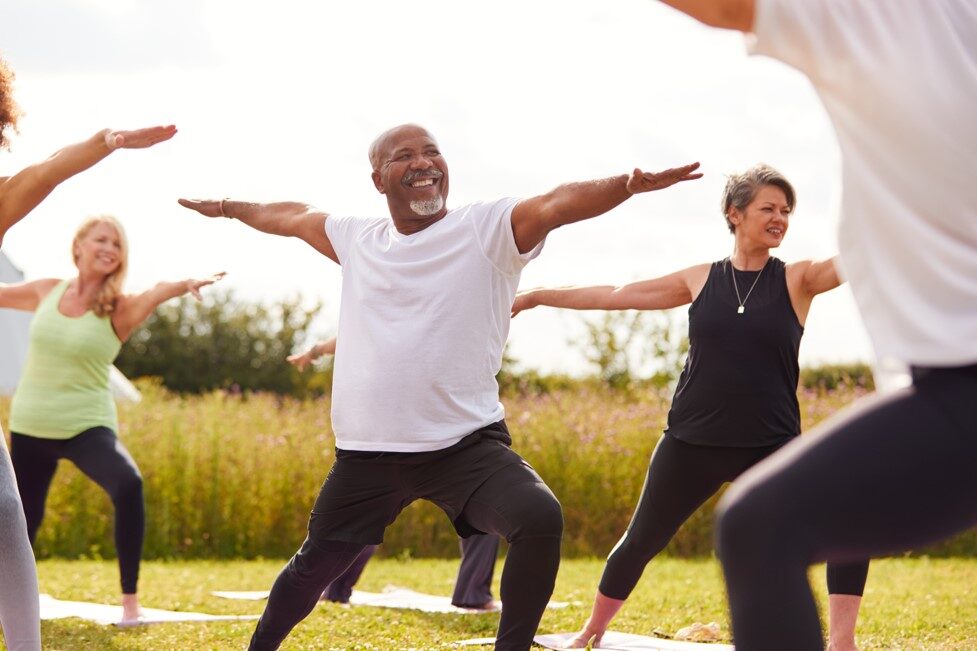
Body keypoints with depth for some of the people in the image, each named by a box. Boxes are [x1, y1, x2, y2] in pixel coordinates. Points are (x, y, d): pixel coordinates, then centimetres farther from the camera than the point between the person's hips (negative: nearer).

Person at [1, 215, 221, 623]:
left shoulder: (119, 309, -9)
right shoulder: (46, 292, 1)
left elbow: (154, 295, -31)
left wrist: (186, 285, -54)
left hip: (86, 426, -3)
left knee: (128, 485, -31)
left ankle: (129, 599, -23)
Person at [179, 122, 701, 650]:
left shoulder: (488, 228, -6)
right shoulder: (356, 239, 8)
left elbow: (559, 203, -24)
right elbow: (292, 216, 28)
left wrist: (628, 184, -42)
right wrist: (229, 208, 43)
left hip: (466, 444, -4)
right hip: (368, 452, 4)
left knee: (540, 519, -29)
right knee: (315, 565, 17)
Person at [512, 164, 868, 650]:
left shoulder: (796, 280, -1)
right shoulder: (700, 280, 4)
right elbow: (615, 296, 12)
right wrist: (536, 297, 15)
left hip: (771, 447, -1)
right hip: (691, 444, 1)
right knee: (641, 540, 11)